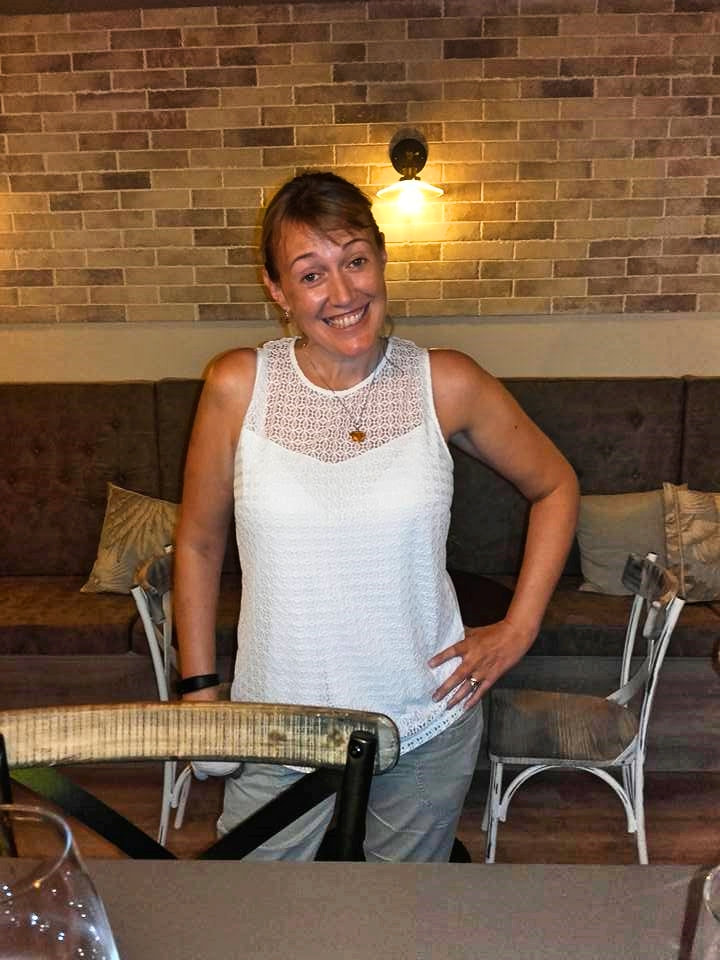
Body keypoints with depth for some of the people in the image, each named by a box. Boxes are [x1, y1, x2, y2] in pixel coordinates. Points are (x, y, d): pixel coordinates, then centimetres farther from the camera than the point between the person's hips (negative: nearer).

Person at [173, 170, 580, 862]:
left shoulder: (446, 384, -10)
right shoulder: (238, 386, -10)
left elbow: (555, 486, 5)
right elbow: (198, 544, 2)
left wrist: (518, 628, 0)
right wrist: (199, 690, 2)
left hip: (427, 726, 1)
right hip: (277, 726, 0)